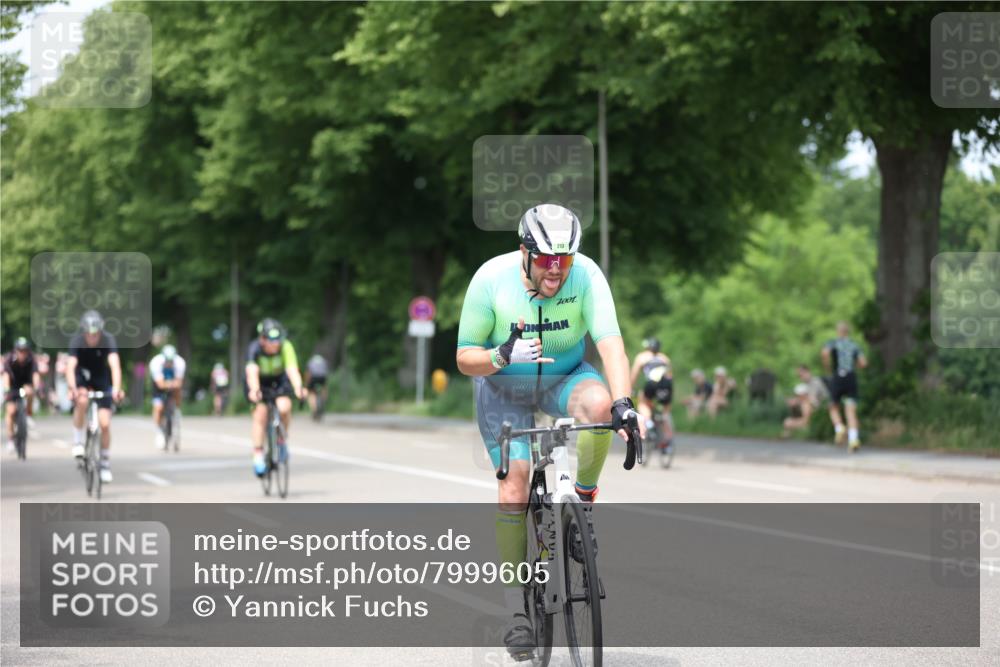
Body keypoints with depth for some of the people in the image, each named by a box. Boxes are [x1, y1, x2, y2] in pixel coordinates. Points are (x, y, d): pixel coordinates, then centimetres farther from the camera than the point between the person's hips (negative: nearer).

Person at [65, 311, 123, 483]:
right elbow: (70, 367, -39)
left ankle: (105, 464, 10)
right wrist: (72, 388, -57)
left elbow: (115, 365, -40)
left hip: (101, 378, 1)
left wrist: (116, 389, -56)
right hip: (82, 375, -1)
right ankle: (78, 442, -15)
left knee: (104, 424, -8)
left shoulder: (108, 340, -28)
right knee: (82, 400, -34)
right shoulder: (77, 341, -28)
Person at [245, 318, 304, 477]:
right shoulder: (254, 349, -31)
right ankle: (258, 456, -9)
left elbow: (292, 369, -42)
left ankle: (283, 439, 0)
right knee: (261, 413, -21)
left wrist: (298, 387, -60)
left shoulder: (285, 347, -29)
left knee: (284, 407, -27)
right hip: (260, 382, -1)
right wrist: (254, 390, -64)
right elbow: (252, 371, -45)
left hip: (279, 381, 1)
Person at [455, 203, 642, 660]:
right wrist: (503, 356, -39)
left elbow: (611, 345, -33)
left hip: (563, 376, 1)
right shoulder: (491, 280, -25)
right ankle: (516, 608, -3)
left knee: (598, 402, -34)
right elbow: (465, 358, -17)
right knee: (514, 482, -15)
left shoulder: (586, 276, -25)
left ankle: (581, 510, -12)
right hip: (503, 384, -1)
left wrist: (622, 404, -49)